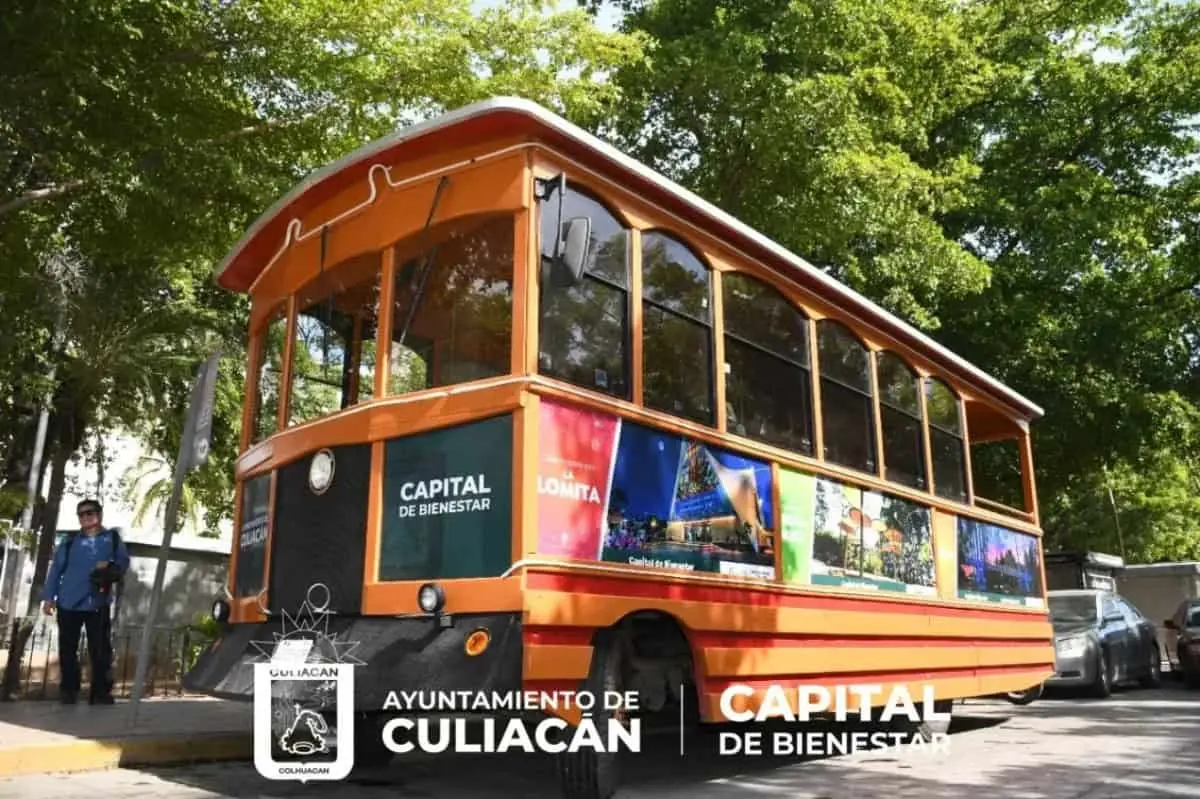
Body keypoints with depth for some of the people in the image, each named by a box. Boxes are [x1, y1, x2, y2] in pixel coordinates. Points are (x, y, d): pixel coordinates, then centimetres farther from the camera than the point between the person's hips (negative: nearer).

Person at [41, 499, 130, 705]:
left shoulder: (113, 539, 9)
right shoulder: (70, 541, 10)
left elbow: (123, 562, 4)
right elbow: (56, 569, 7)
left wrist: (110, 568, -19)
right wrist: (48, 596, 0)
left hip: (98, 604, -1)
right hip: (68, 603, 1)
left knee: (100, 650, -2)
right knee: (67, 649, 6)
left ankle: (101, 693, 3)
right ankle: (69, 690, 18)